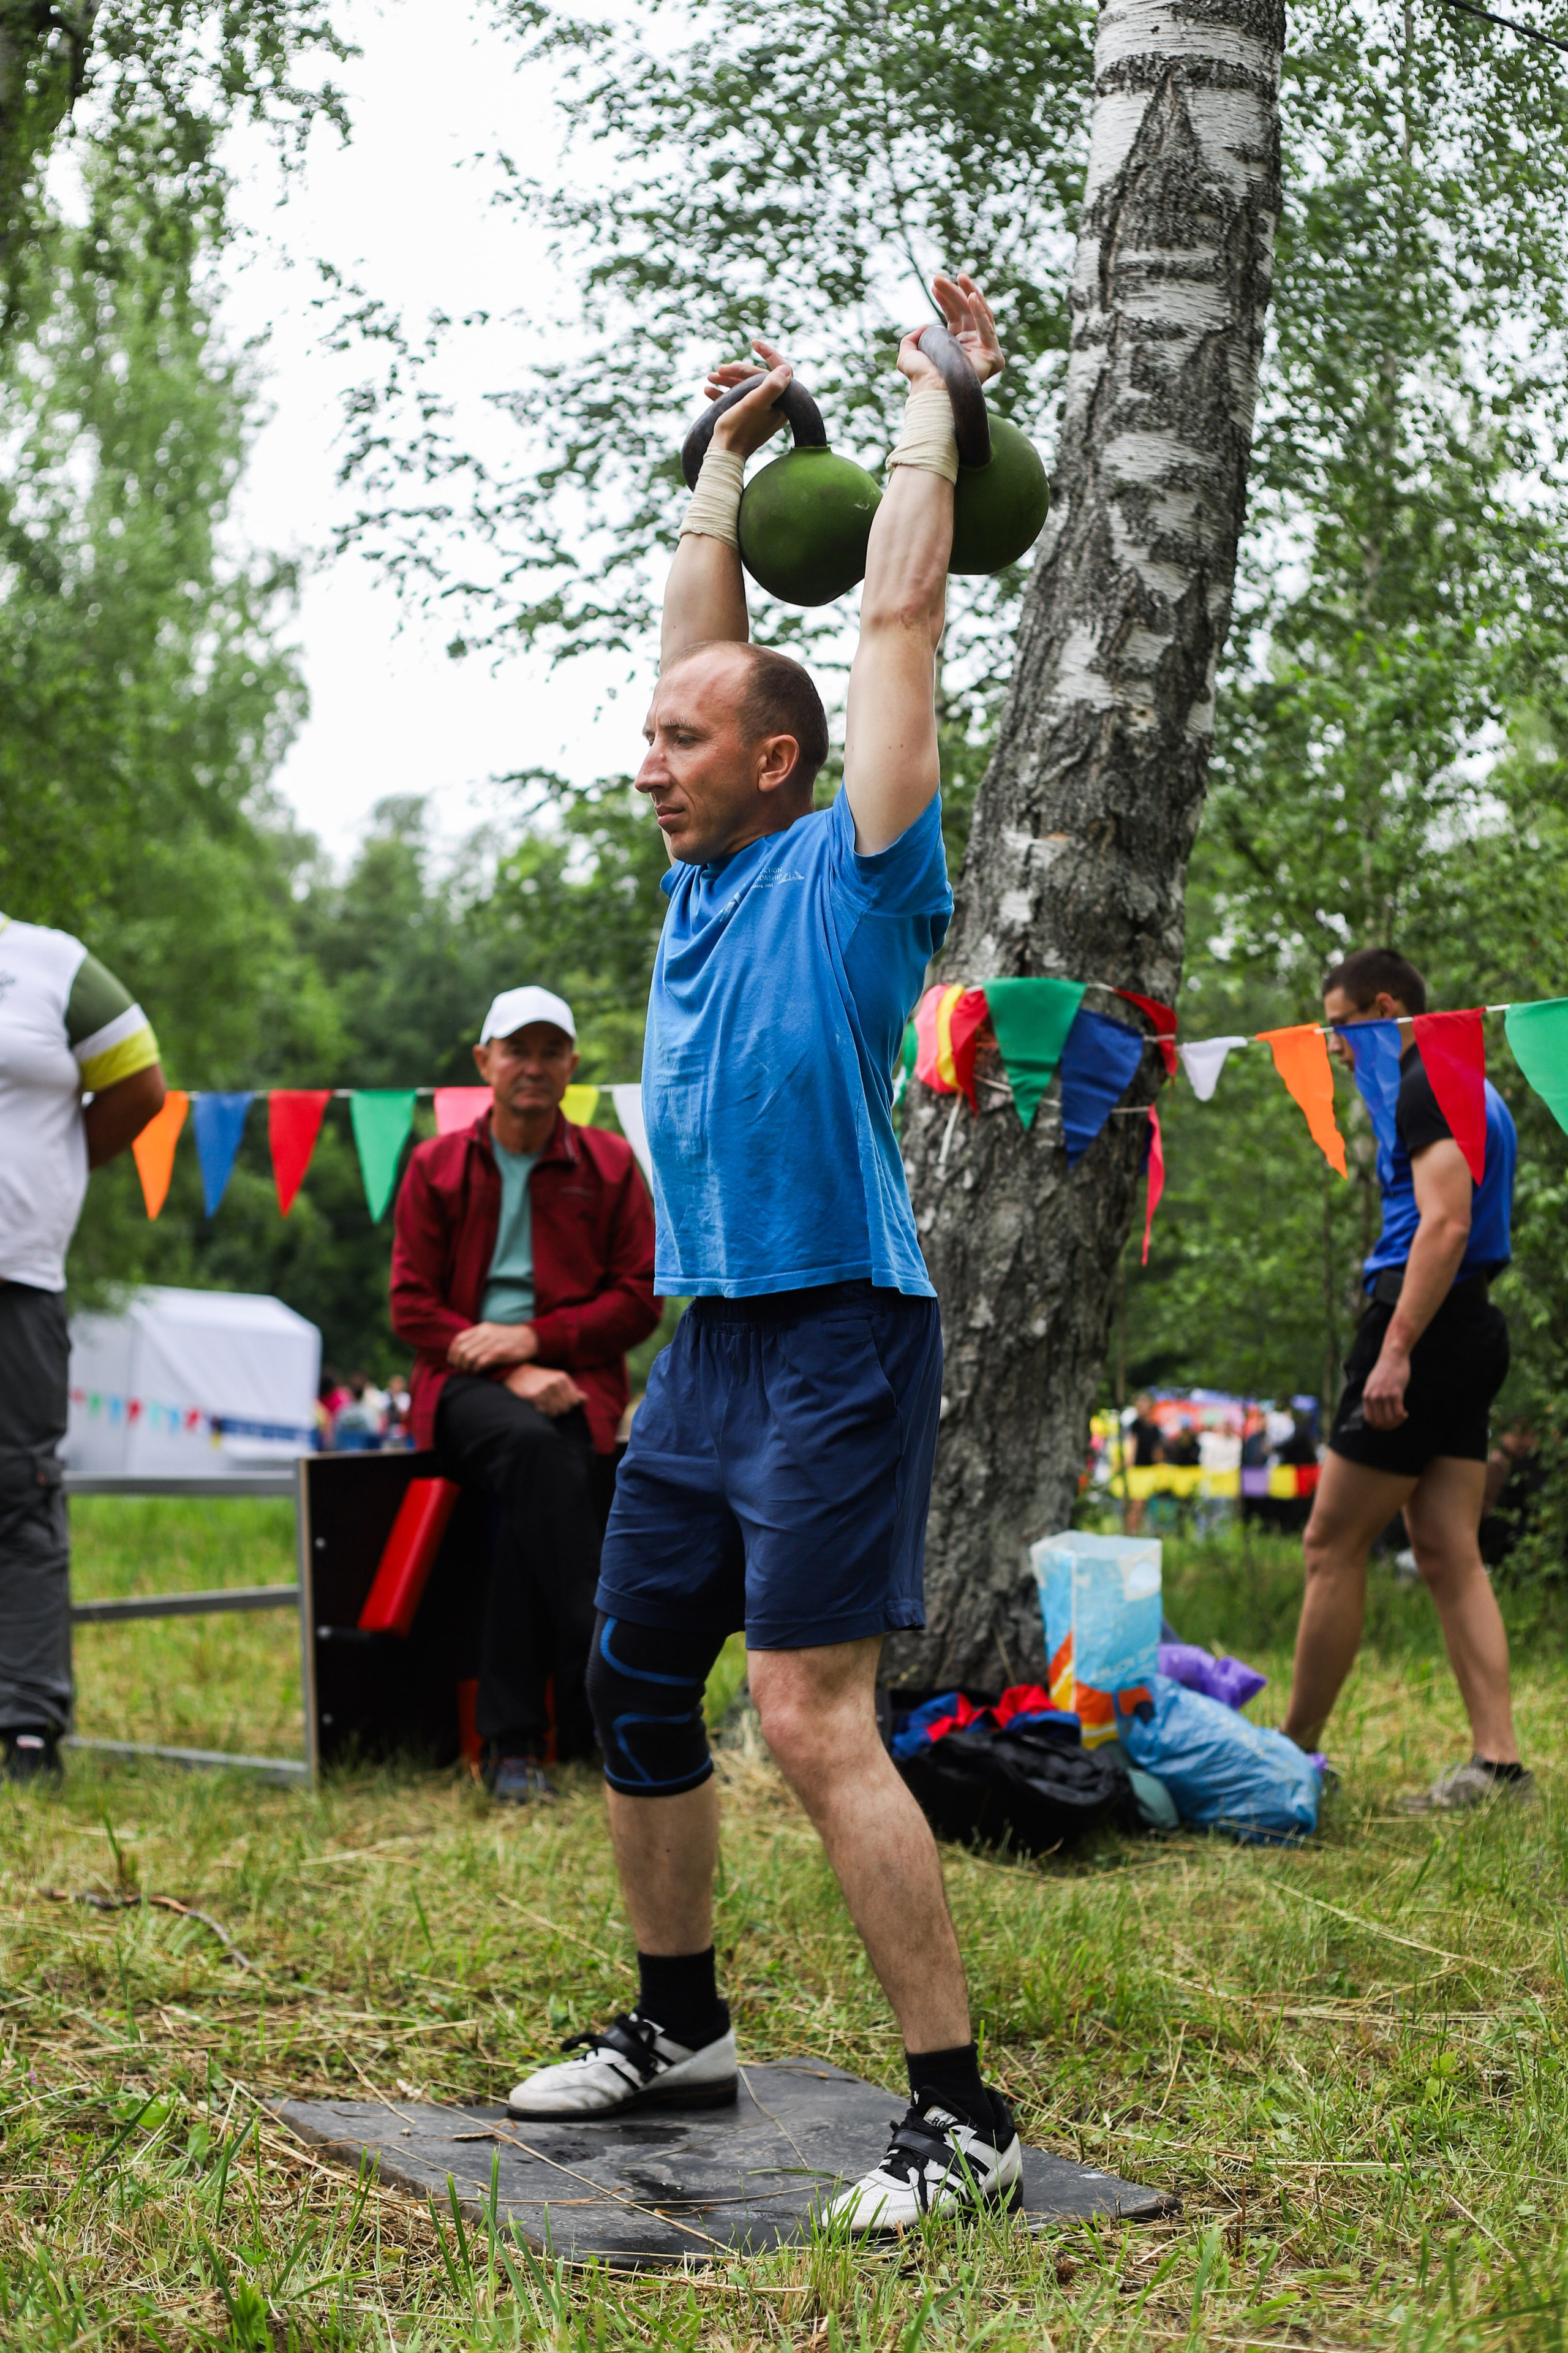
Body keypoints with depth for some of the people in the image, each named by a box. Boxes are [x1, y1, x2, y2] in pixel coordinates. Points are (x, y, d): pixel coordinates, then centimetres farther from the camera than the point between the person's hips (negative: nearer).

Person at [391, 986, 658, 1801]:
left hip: (572, 1379, 0)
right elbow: (411, 1306, 4)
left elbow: (639, 1301, 5)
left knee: (530, 1500, -33)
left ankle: (513, 1740, -29)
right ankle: (605, 1696, -37)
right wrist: (507, 1372, -11)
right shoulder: (436, 1167, 11)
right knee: (534, 1449, -36)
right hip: (465, 1385, 0)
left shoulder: (609, 1165, 11)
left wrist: (534, 1340, -9)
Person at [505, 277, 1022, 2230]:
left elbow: (896, 613, -4)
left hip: (833, 1348, -8)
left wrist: (932, 401, 6)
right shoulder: (708, 876, 15)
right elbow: (700, 634, 25)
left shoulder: (850, 867, -4)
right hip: (702, 1348, 9)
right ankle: (676, 2031, 28)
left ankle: (960, 2115, -9)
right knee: (634, 1690, 13)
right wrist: (730, 454, 31)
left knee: (813, 1726, -15)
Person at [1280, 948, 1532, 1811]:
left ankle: (1295, 1750, 4)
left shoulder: (1428, 1088, -10)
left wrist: (1395, 1348, -26)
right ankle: (1497, 1760, 0)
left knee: (1333, 1544, -2)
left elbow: (1445, 1226, -21)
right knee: (1448, 1554, 5)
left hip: (1425, 1325, -10)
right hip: (1469, 1330, 10)